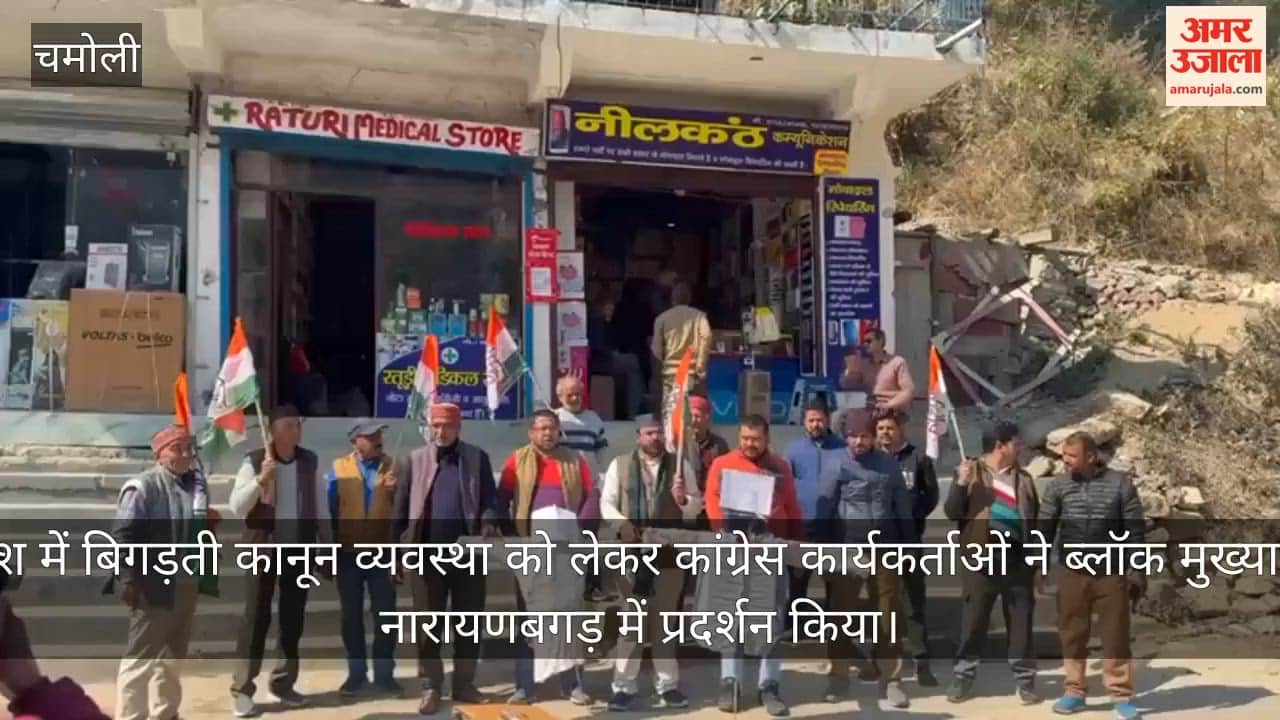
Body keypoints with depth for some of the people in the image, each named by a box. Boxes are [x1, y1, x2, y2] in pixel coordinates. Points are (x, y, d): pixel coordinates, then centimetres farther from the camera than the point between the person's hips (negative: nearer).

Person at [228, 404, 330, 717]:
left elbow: (320, 506, 8)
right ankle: (242, 689, 5)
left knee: (293, 619, 9)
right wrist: (261, 479, -27)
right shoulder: (254, 461, -7)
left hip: (299, 550, 3)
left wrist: (327, 546, 6)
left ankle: (283, 682, 21)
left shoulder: (310, 461, 3)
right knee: (255, 618, -1)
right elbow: (236, 506, -14)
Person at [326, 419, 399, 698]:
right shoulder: (338, 468, 1)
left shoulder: (392, 466, 3)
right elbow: (329, 509, 2)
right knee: (351, 615, 8)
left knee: (385, 614, 4)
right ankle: (356, 672, 19)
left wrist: (395, 491, -20)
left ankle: (384, 673, 14)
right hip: (348, 553, 0)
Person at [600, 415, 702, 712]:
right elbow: (607, 503, 2)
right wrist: (622, 524, -15)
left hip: (670, 553, 1)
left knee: (666, 621, 9)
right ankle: (624, 686, 8)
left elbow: (696, 507, 6)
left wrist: (683, 500, -16)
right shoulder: (620, 465, 5)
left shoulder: (679, 465, 7)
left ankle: (667, 684, 19)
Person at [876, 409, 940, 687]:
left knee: (914, 601, 0)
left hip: (908, 539, -2)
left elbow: (931, 495, 4)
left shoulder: (918, 459, 3)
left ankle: (922, 662, 1)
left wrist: (913, 517, -8)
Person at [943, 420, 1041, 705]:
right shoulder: (971, 472, 1)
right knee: (973, 621, 2)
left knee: (1021, 622, 6)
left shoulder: (1023, 478, 12)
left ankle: (1025, 681, 15)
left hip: (1017, 559, 3)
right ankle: (963, 678, 12)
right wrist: (961, 484, -21)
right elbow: (952, 513, -5)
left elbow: (1035, 518, 14)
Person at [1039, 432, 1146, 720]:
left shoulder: (1120, 484, -4)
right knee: (1072, 635, 7)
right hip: (1071, 573, 2)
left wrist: (1138, 572, -4)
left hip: (1111, 573, -2)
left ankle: (1122, 696, 11)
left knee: (1116, 635, 2)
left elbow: (1135, 530, -1)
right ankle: (1074, 692, 18)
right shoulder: (1057, 486, 0)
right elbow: (1045, 528, 3)